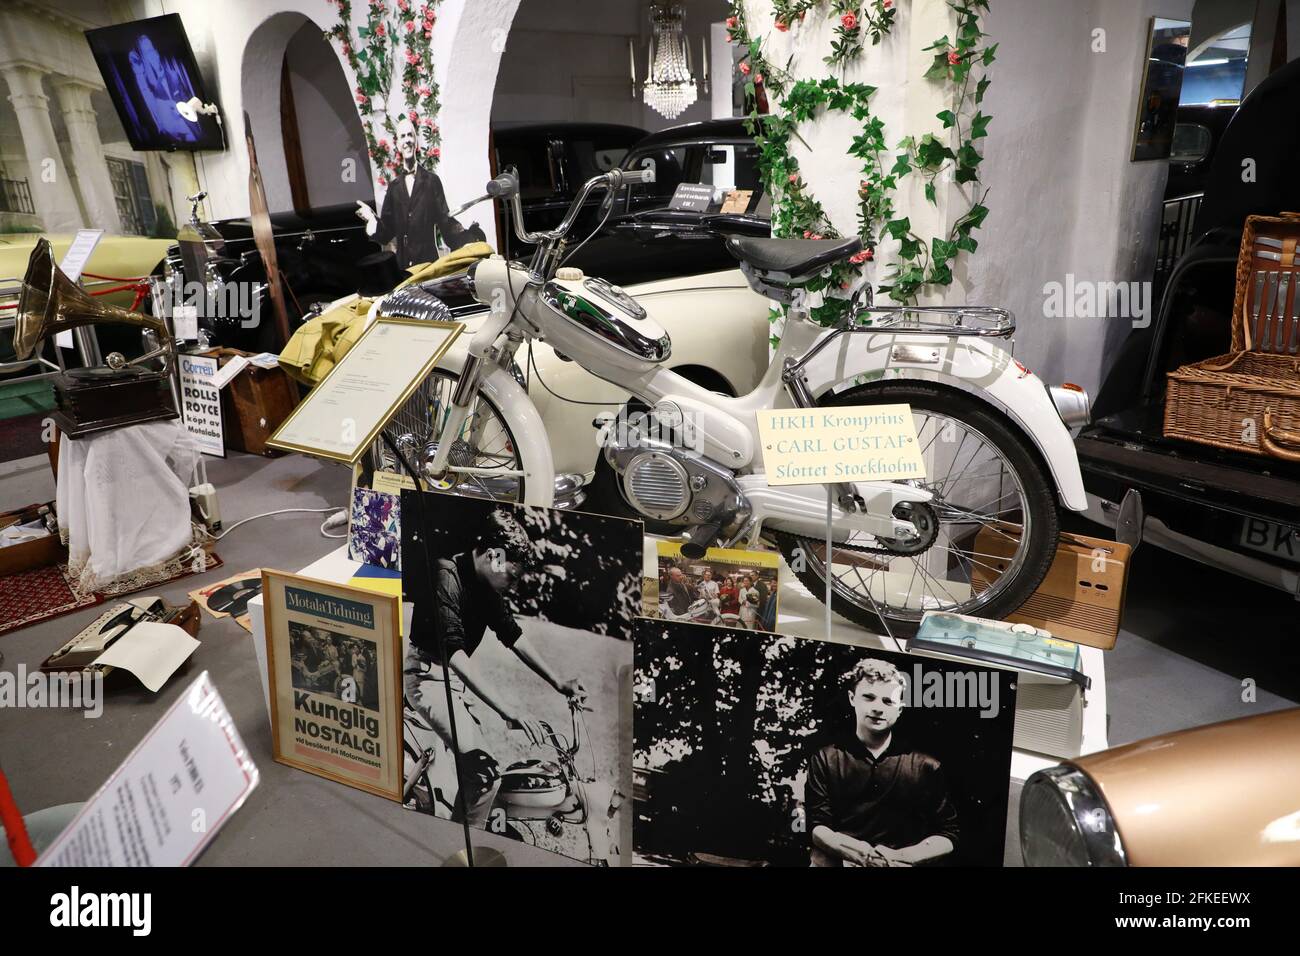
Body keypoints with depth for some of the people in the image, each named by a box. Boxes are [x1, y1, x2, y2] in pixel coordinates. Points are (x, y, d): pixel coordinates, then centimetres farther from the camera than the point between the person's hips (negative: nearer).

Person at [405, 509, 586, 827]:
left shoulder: (485, 585, 0)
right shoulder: (446, 576, -26)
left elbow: (513, 635, 8)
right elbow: (454, 652, -36)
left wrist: (559, 683, 4)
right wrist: (508, 710, -41)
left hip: (456, 676, 9)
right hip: (428, 675, -9)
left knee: (474, 768, 14)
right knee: (485, 773, -19)